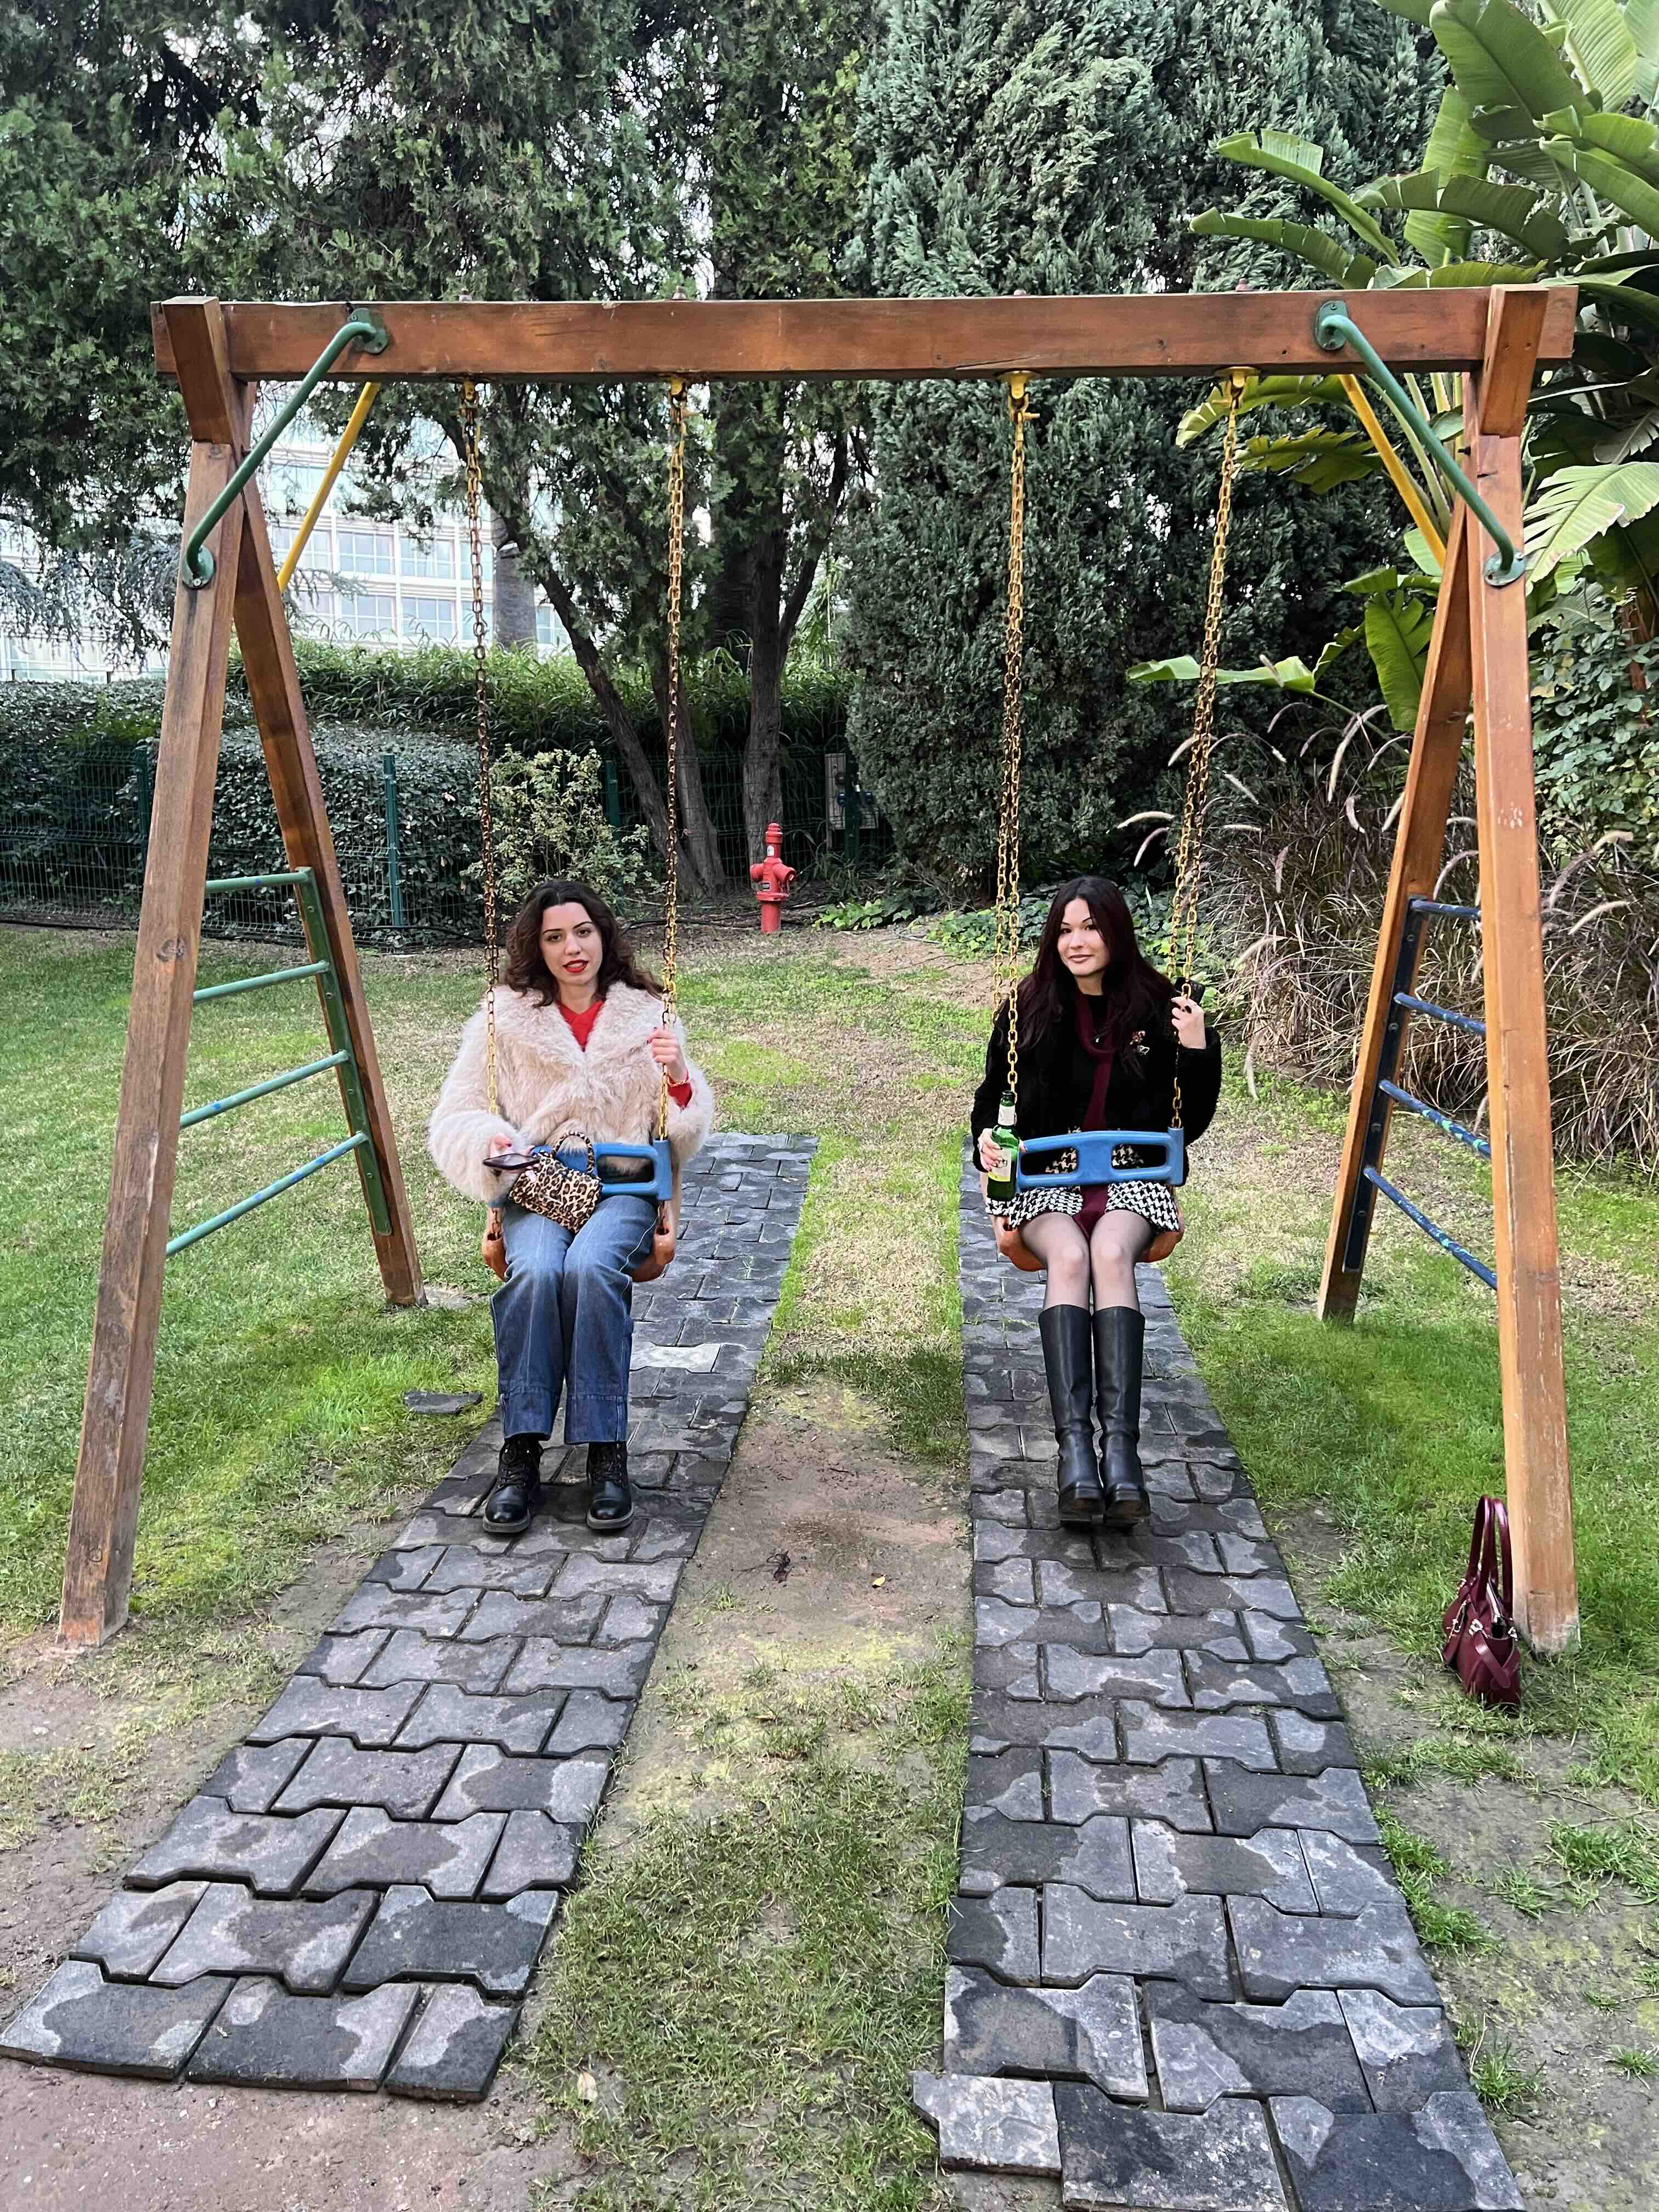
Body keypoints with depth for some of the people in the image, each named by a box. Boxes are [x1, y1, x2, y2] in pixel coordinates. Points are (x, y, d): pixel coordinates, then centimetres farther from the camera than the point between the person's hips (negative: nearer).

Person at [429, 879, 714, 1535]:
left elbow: (686, 1135, 10)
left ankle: (606, 1453, -25)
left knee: (591, 1265, -34)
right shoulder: (503, 1019, 9)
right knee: (535, 1269, -34)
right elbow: (452, 1119, 8)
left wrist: (680, 1081, -12)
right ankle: (520, 1455, -24)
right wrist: (490, 1139, -16)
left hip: (624, 1183, 0)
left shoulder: (646, 1015, 11)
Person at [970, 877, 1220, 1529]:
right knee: (1068, 1255, -32)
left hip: (1131, 1175, 0)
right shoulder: (1030, 1008, 4)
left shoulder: (1156, 1007, 4)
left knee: (1111, 1252, -33)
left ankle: (1121, 1443, -39)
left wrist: (1199, 1051, -8)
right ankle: (1074, 1445, -40)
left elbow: (1189, 1123, 8)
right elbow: (993, 1097, 12)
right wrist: (987, 1137, -10)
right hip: (1045, 1176, 0)